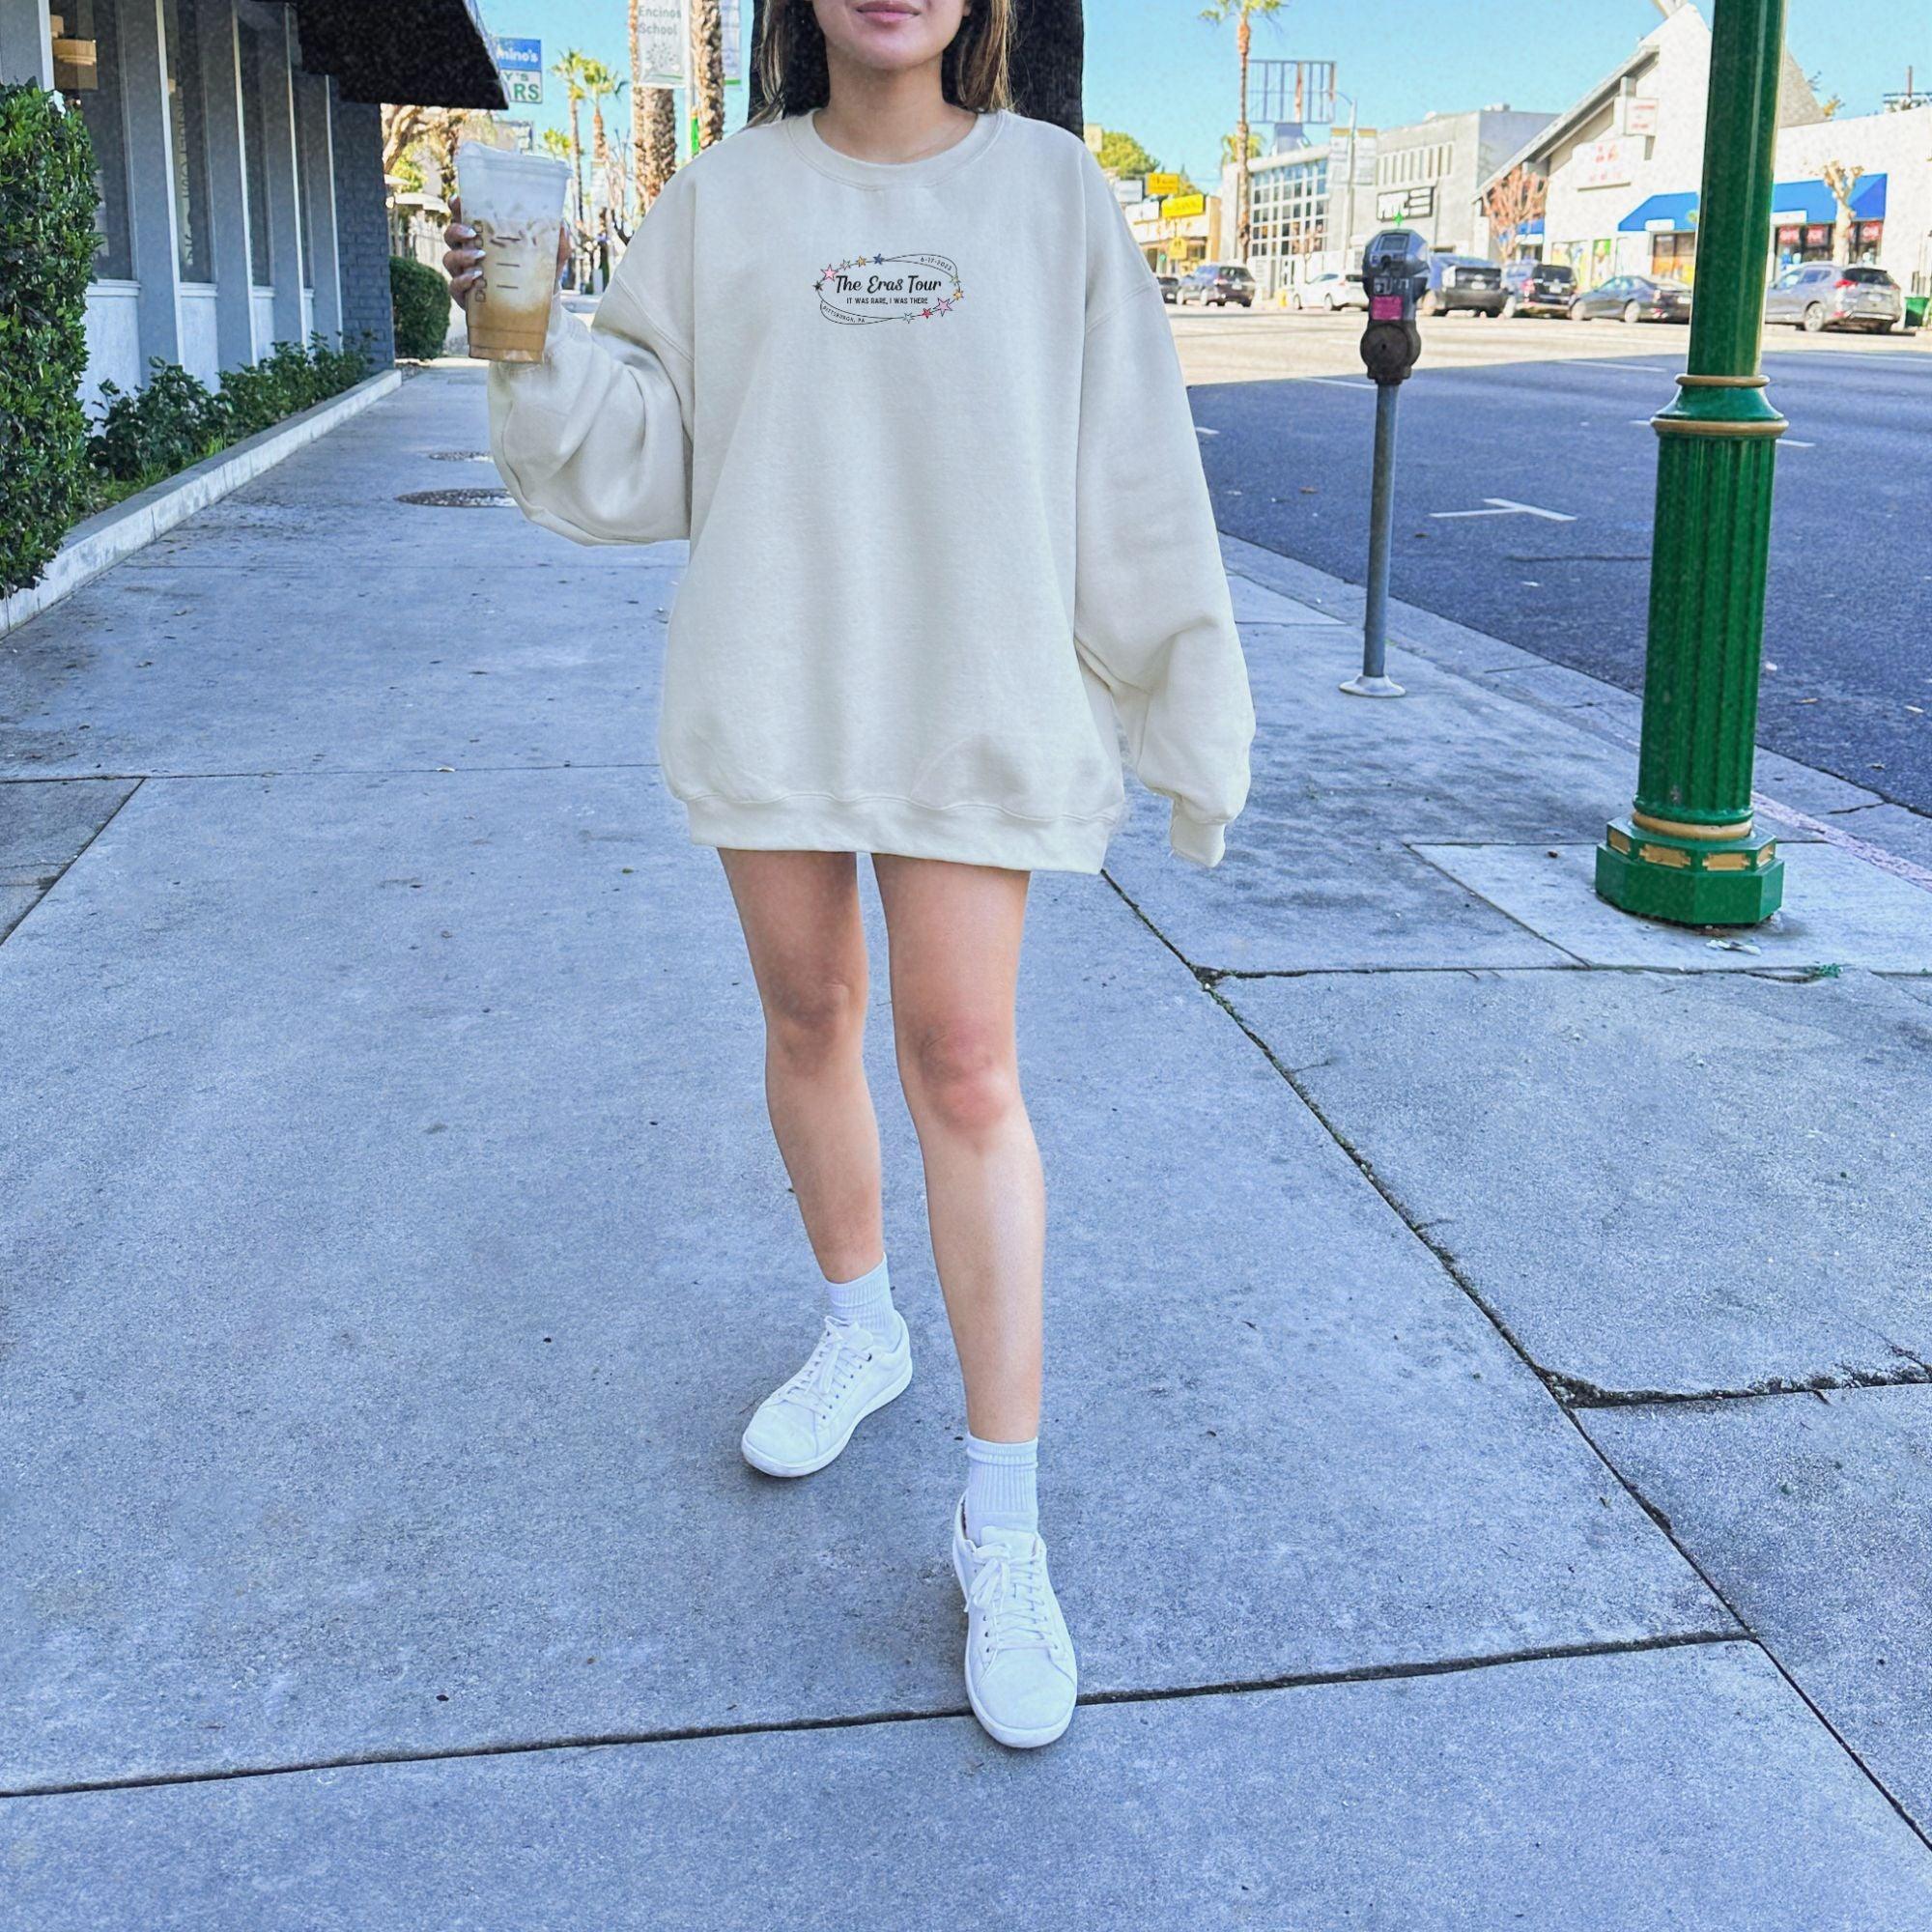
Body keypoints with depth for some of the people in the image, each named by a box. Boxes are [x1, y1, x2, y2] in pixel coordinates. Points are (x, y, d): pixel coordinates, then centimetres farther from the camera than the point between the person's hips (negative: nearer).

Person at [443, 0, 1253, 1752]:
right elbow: (644, 460, 5)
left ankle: (1004, 1524, 2)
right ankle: (858, 1333, 39)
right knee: (809, 1022, 13)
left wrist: (1188, 714, 1)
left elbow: (1134, 479, 1)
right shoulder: (723, 198, 5)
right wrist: (537, 343, -14)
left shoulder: (1052, 191, 1)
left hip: (975, 700, -2)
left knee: (964, 1067, -5)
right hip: (767, 690, 3)